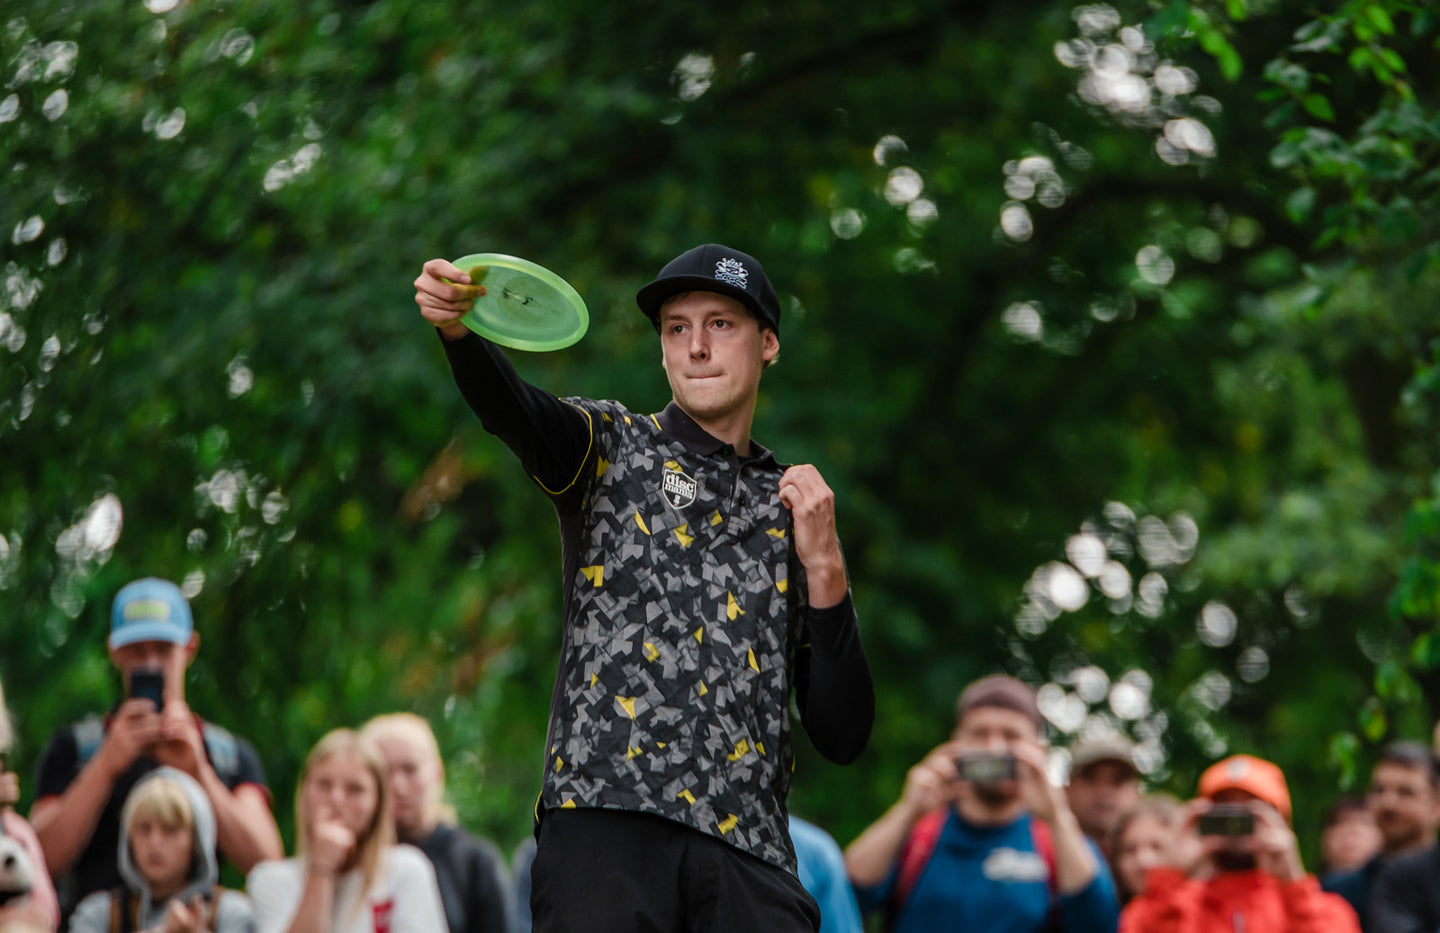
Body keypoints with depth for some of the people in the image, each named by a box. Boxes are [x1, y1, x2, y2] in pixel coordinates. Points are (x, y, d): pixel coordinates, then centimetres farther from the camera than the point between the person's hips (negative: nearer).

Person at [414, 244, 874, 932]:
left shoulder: (794, 507, 21)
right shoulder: (610, 445, 15)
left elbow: (842, 739, 15)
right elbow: (512, 410, -11)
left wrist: (823, 566, 4)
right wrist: (457, 327, -32)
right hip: (605, 819, -2)